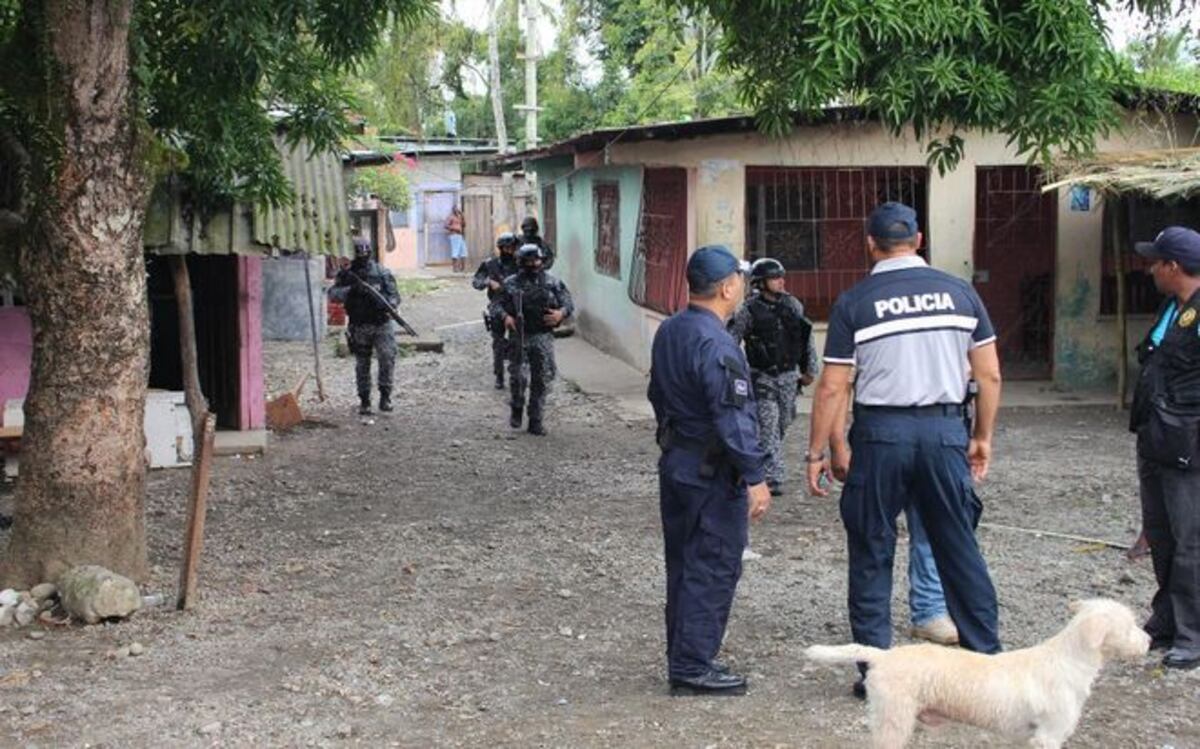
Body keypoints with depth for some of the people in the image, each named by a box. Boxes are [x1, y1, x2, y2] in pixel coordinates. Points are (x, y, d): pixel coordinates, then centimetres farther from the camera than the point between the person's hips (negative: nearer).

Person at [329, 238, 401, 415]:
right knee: (362, 365, 7)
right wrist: (350, 290, -23)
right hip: (359, 326, 1)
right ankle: (364, 401, 16)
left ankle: (385, 396, -4)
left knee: (387, 358, -16)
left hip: (382, 323, -1)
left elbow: (394, 296, 1)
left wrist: (387, 304, -21)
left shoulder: (382, 273, 1)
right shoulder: (346, 274, 5)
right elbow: (333, 294, -6)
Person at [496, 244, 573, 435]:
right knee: (517, 376, -3)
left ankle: (536, 421, 9)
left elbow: (568, 303, 7)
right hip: (518, 336, -1)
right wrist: (506, 316, -15)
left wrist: (561, 313, -13)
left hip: (543, 337, 1)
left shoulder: (552, 283, 6)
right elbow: (498, 304, 5)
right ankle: (517, 409, 24)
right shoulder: (511, 283, 3)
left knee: (541, 380, 1)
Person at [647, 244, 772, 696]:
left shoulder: (668, 332, 9)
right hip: (712, 473, -9)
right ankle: (693, 668, 2)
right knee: (713, 570, -2)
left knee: (683, 565, 16)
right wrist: (756, 477, -20)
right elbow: (733, 417, -23)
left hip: (675, 464, 9)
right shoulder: (715, 344, -21)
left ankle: (684, 658, 25)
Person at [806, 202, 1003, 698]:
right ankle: (987, 661, 16)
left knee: (871, 555, 8)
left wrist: (817, 453, 4)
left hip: (881, 433, -2)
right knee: (959, 549, 11)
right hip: (946, 430, 2)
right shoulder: (959, 292, 5)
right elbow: (989, 375, 5)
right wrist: (982, 437, 16)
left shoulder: (853, 302, -2)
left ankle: (875, 672, 10)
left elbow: (832, 388, -3)